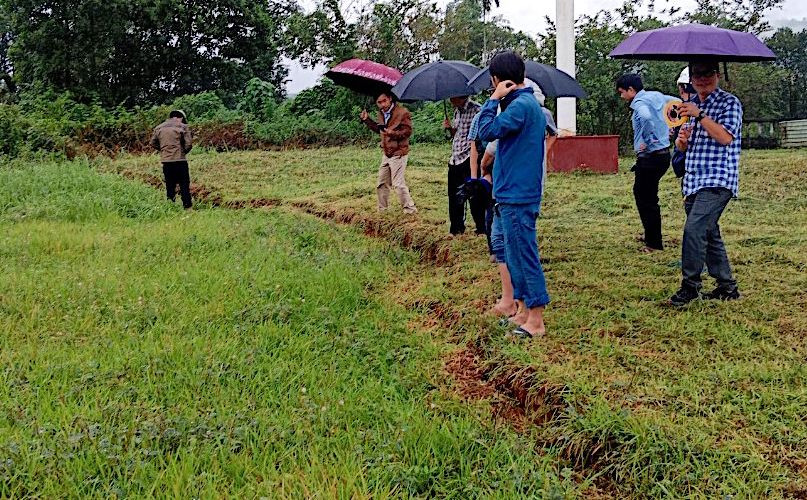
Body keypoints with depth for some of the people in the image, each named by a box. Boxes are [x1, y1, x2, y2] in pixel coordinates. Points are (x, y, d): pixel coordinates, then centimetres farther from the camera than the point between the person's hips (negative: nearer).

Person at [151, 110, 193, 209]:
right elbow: (189, 144, -8)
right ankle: (187, 206, 1)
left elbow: (153, 143, 15)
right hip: (180, 160, -4)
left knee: (169, 186, 11)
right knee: (184, 185, 2)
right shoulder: (183, 127, -3)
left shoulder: (159, 128, 10)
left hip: (166, 161, 4)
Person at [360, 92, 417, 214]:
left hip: (398, 153, -8)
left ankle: (410, 209, 1)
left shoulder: (402, 112, -15)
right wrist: (367, 119, 13)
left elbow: (408, 131, -17)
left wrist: (393, 133, -31)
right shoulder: (381, 113, 9)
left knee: (398, 184, -10)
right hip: (386, 154, 8)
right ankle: (382, 209, 27)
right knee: (381, 183, 14)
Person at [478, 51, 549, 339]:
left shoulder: (520, 105, -16)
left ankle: (536, 321, 1)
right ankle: (523, 312, 25)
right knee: (515, 254, 16)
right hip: (514, 193, 10)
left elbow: (488, 131, -22)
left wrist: (494, 98, -13)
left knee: (524, 255, -5)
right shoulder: (531, 104, 16)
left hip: (517, 196, -10)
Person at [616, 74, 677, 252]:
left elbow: (647, 117, -38)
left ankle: (654, 243, 9)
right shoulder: (656, 96, 10)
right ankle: (651, 235, 32)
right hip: (663, 154, 10)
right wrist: (670, 127, 16)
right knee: (641, 192, 22)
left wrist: (647, 141, -25)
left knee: (647, 200, 1)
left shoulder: (640, 102, -17)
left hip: (650, 157, -10)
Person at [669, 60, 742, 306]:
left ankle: (690, 286, -11)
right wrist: (682, 140, -1)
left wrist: (700, 115, -19)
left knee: (694, 229, -19)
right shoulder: (690, 105, 18)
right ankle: (727, 286, 20)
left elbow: (725, 137, -18)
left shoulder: (729, 102, -3)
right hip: (694, 181, 8)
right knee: (709, 234, 10)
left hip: (717, 180, -8)